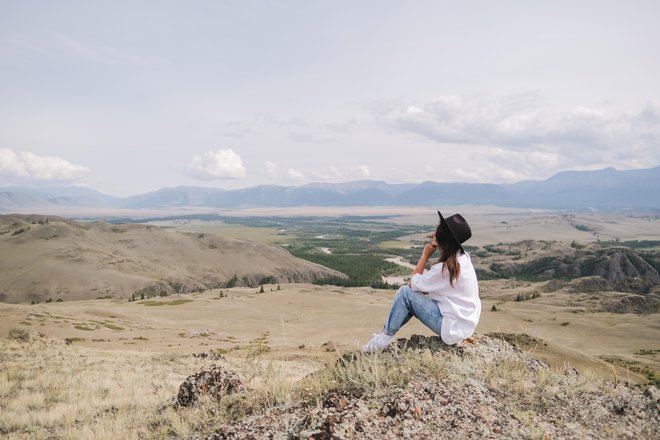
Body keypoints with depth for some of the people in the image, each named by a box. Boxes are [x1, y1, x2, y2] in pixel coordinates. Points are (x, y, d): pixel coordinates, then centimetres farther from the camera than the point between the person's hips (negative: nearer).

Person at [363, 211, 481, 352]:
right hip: (463, 323, 9)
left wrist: (425, 255, -7)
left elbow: (414, 283, -11)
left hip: (453, 328, -9)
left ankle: (383, 340, 1)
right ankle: (386, 334, 15)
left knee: (405, 292, -10)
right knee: (414, 293, 12)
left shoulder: (447, 267, -24)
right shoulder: (461, 257, 4)